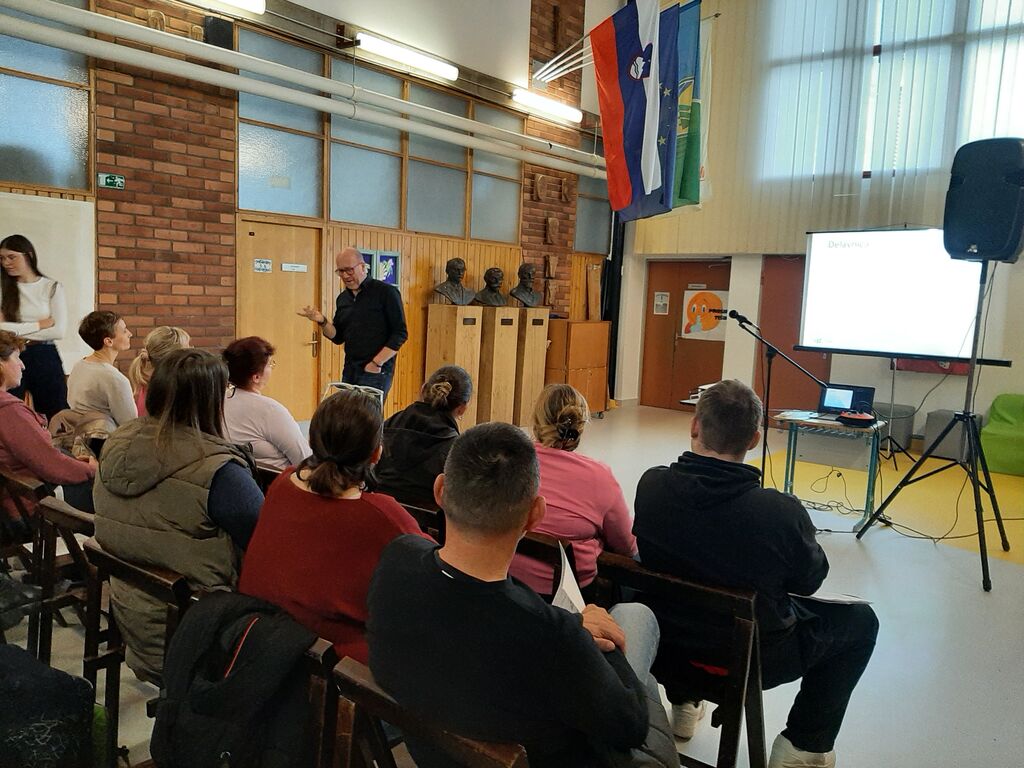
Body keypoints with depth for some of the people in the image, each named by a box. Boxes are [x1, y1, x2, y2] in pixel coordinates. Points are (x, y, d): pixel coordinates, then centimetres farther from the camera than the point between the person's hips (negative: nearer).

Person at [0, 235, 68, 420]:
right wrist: (39, 324, -9)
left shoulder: (52, 287, 4)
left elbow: (58, 331, -6)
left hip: (45, 358, 0)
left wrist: (16, 331, -7)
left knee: (55, 418, 3)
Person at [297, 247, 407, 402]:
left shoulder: (386, 293, -6)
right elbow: (338, 337, 17)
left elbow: (400, 333, -10)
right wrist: (322, 322, -2)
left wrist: (377, 363, -15)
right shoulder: (343, 298, 13)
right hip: (349, 372, 6)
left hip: (376, 372, -6)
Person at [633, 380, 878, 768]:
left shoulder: (651, 485, -19)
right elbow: (809, 582, -8)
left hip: (666, 643, 4)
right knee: (861, 620, 18)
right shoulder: (783, 512, -28)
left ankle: (683, 699, 41)